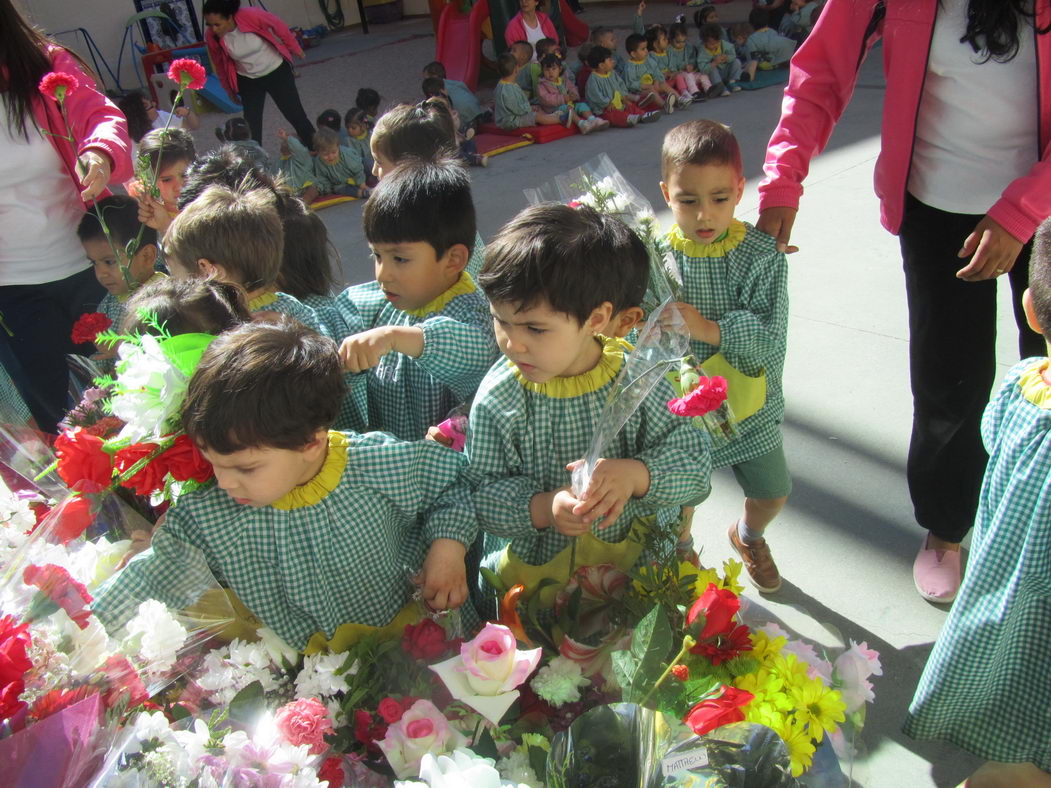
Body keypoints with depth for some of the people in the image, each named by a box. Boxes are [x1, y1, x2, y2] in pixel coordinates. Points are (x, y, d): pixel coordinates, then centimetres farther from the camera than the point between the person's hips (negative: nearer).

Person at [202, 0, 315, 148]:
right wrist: (230, 90, 10)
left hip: (277, 71, -1)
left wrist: (295, 49, 2)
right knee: (251, 123, -1)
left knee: (295, 114, 8)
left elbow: (280, 28, -12)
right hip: (248, 81, 2)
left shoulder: (253, 16, -28)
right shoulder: (212, 38, -19)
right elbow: (220, 64, -2)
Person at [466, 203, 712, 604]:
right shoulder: (498, 397, -13)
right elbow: (482, 492, -11)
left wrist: (636, 474, -28)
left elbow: (696, 466, -9)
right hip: (531, 567, 0)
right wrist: (542, 508, -29)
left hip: (634, 557, 0)